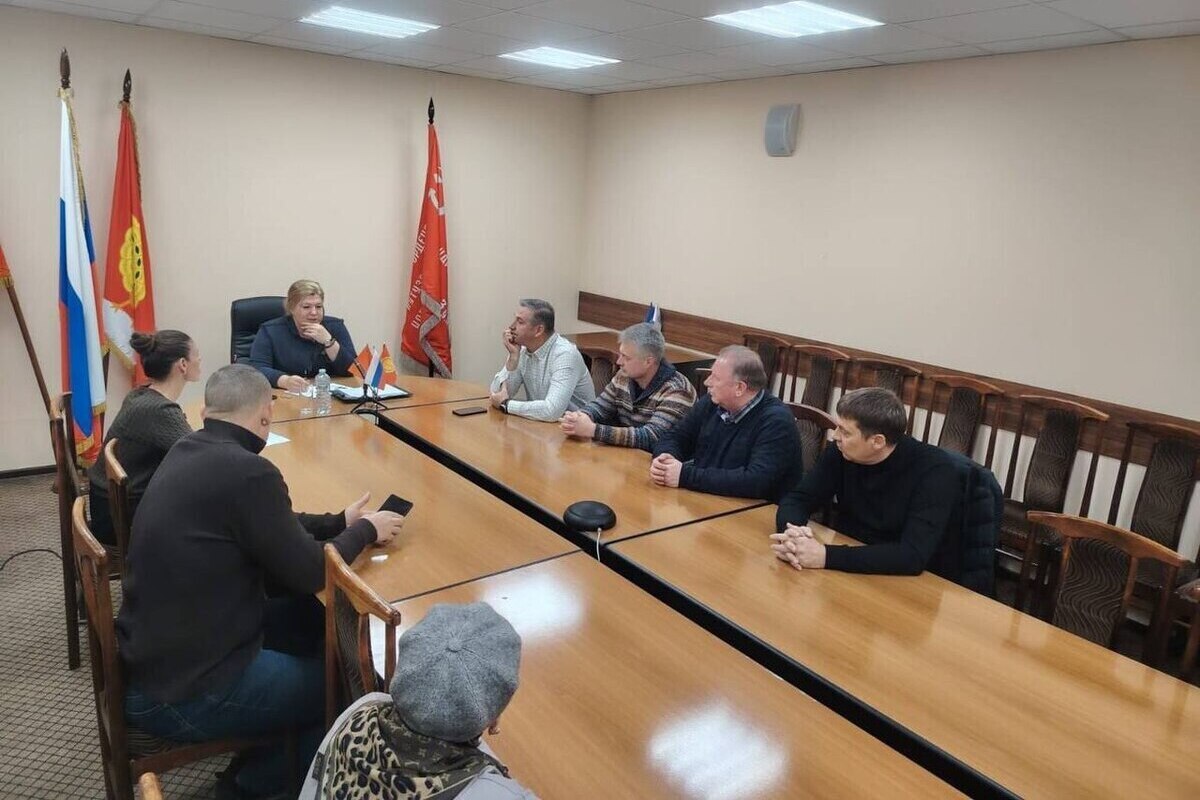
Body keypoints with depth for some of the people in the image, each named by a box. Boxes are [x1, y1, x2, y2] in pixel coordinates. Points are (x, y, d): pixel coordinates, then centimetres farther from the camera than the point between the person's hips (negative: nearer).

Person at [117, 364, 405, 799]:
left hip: (146, 659, 9)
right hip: (182, 693, -8)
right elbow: (309, 574, -15)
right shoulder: (248, 472, -26)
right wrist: (365, 531, 0)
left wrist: (339, 522, 16)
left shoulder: (187, 452, 2)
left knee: (307, 617, 19)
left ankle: (267, 762, 31)